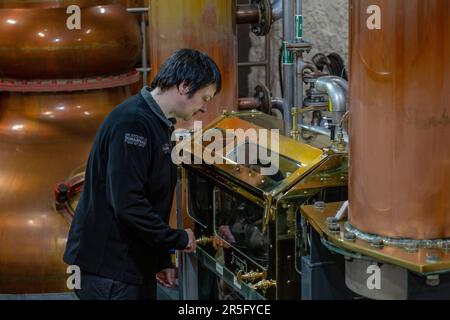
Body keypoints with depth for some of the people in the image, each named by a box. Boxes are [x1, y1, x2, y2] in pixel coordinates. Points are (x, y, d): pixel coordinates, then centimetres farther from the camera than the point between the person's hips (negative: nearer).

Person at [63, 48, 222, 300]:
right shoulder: (132, 123, -19)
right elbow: (127, 204, -27)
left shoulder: (158, 125, 14)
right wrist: (178, 239, -15)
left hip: (136, 266, 10)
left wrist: (162, 260, 15)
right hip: (108, 271, -10)